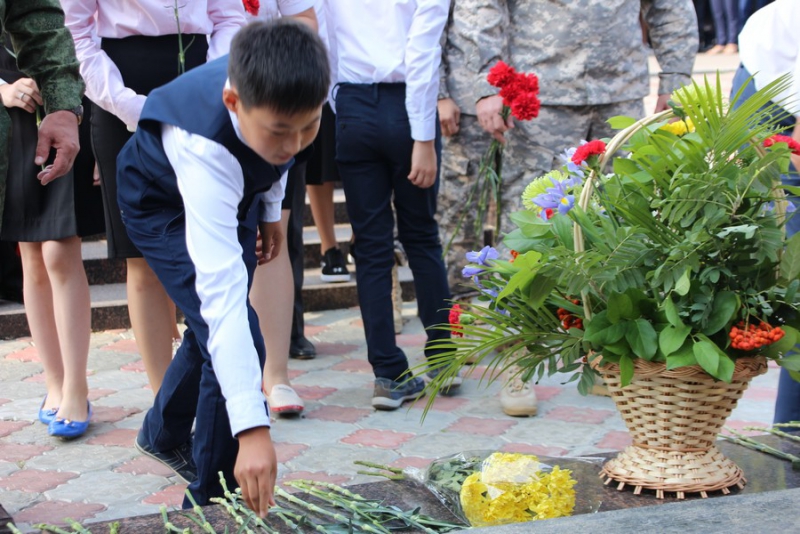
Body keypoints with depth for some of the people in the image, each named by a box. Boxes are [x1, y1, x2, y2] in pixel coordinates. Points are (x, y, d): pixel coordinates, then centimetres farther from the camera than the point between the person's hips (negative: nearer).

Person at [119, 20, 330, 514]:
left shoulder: (282, 95, -32)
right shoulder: (204, 148, -48)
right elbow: (220, 286, -54)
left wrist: (270, 207, 8)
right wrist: (251, 428, -58)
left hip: (233, 188, 6)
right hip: (165, 202, -6)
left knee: (214, 328, 20)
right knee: (230, 331, -21)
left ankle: (163, 435, 48)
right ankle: (213, 504, -5)